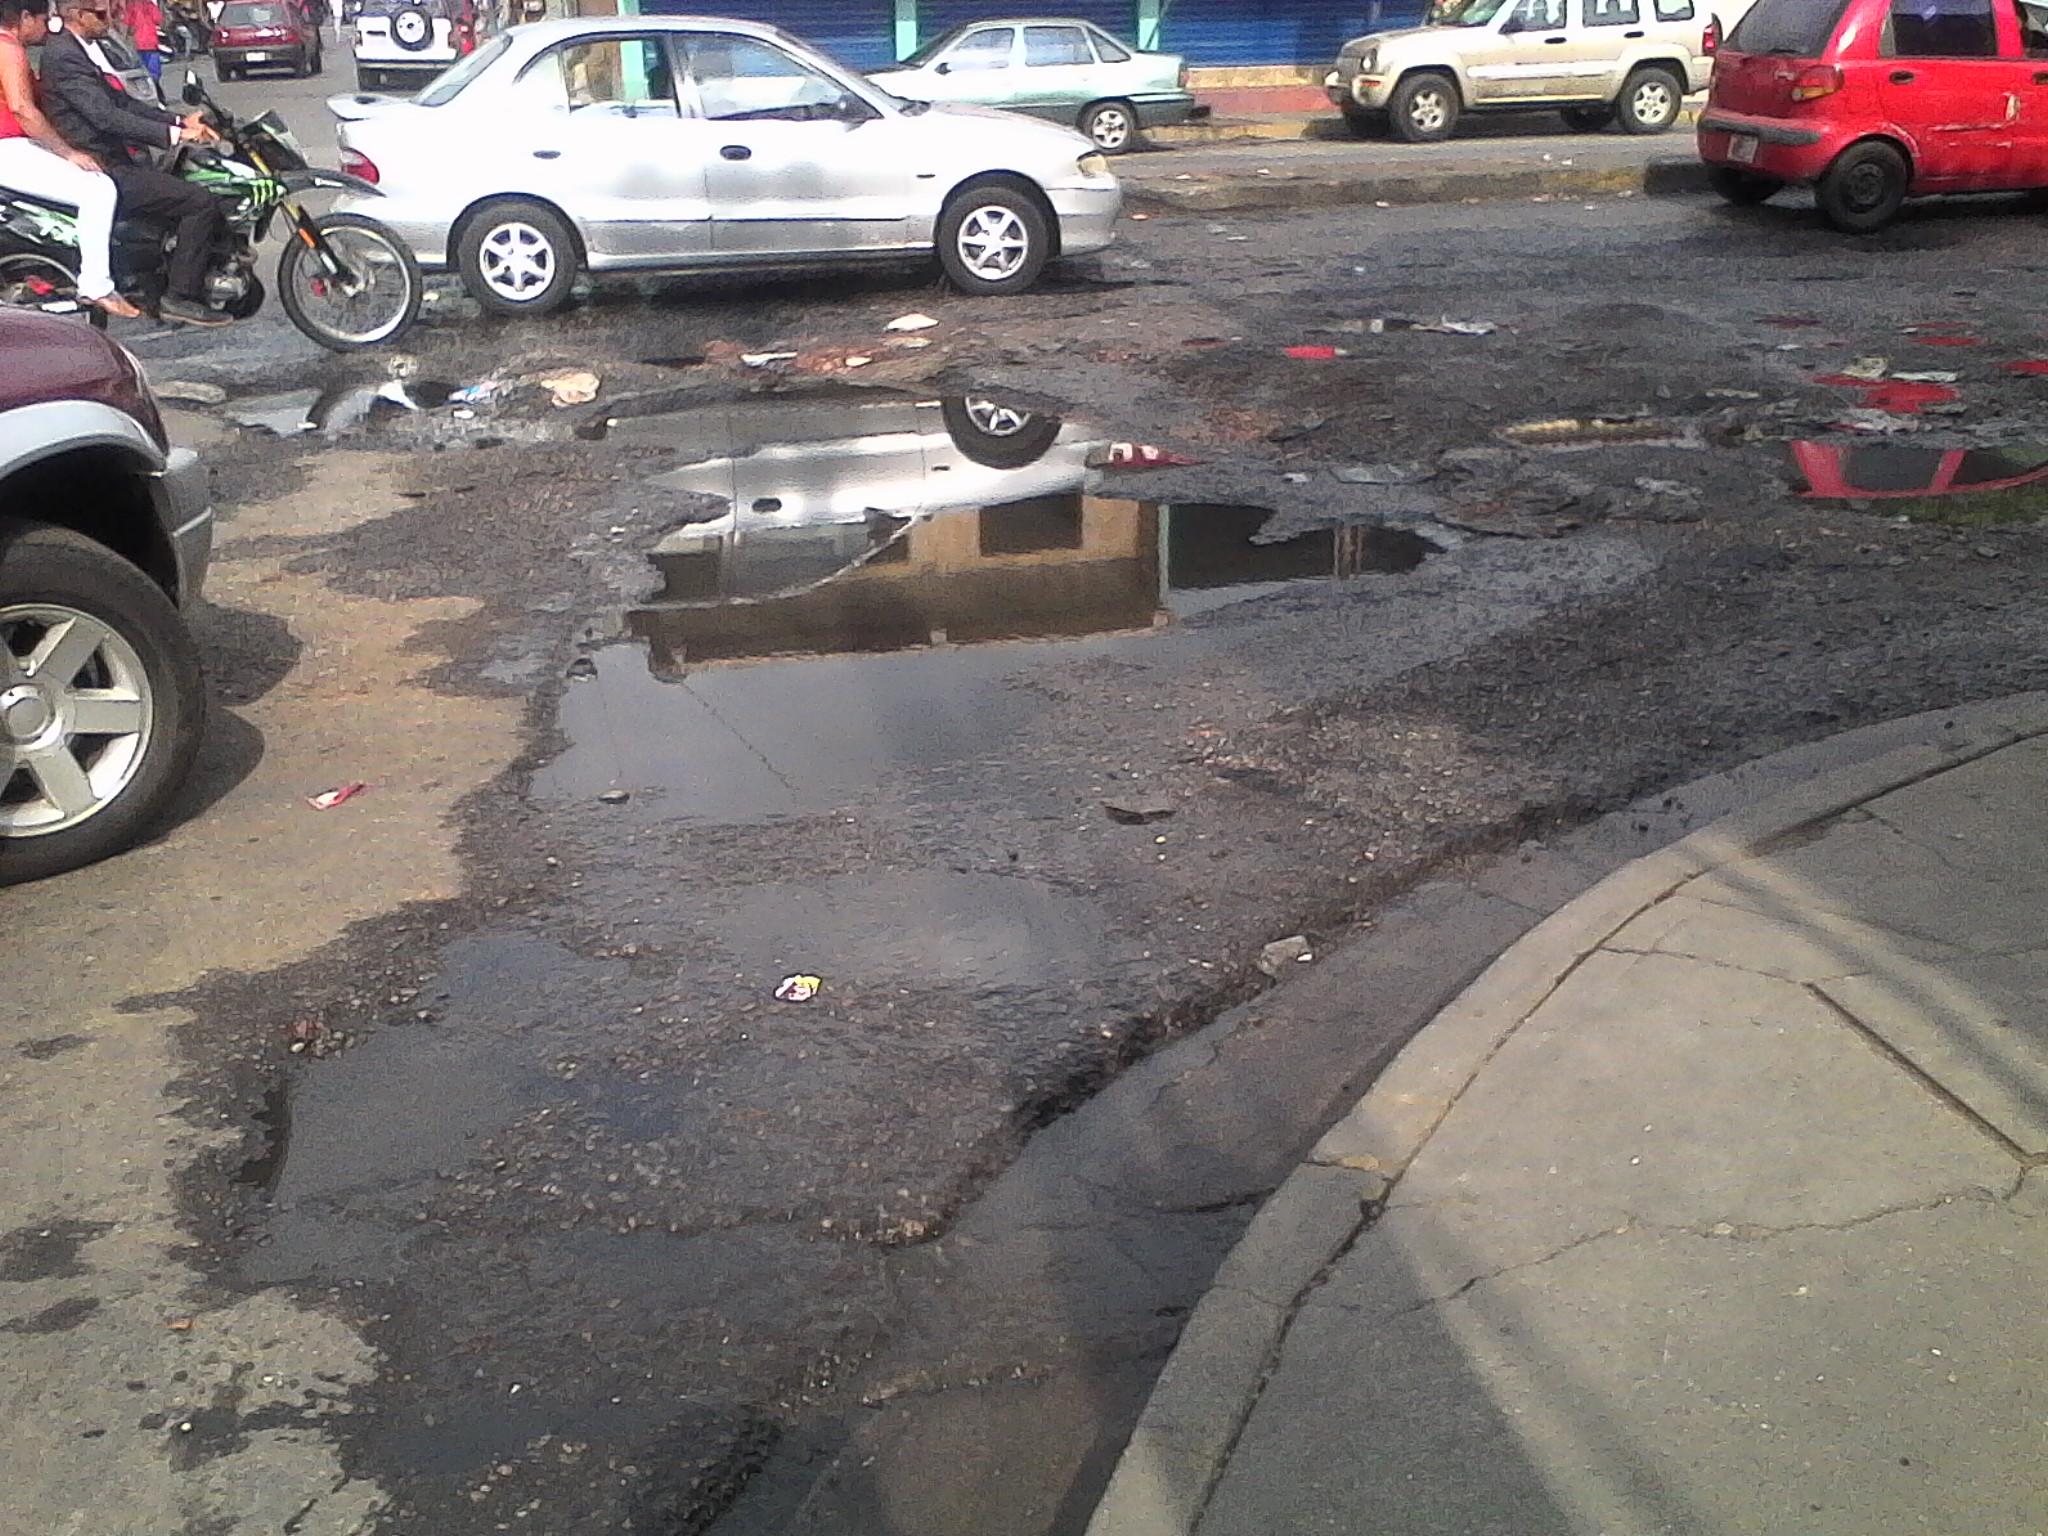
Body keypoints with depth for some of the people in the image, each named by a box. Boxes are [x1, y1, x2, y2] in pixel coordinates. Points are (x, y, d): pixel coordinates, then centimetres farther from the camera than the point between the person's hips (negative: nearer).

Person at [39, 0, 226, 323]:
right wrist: (173, 134, -28)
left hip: (120, 160, 11)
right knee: (201, 202, -18)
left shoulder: (90, 49, 15)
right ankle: (180, 297, -13)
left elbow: (124, 103, 17)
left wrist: (181, 121, 5)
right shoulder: (62, 55, -16)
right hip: (104, 170, -11)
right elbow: (106, 117, -25)